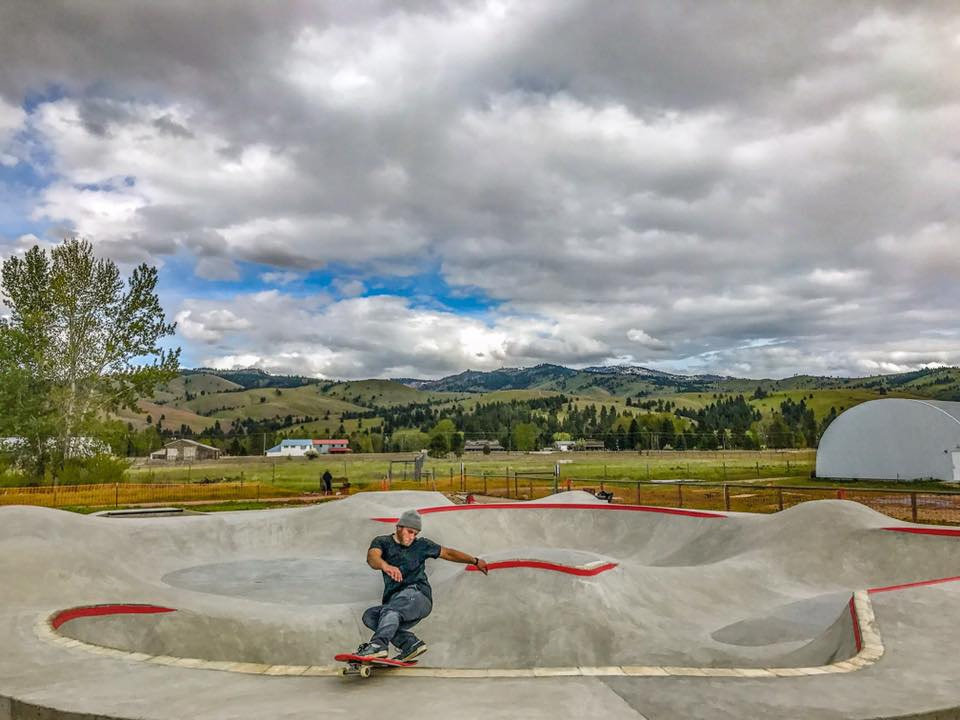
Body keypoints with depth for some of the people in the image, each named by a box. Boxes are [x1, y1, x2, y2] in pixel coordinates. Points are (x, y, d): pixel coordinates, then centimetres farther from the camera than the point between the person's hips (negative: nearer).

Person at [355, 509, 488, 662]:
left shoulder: (421, 545, 17)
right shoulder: (382, 542, 12)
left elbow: (448, 553, 27)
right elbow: (372, 557, -12)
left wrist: (475, 561, 24)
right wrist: (385, 565, -36)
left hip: (418, 596, -3)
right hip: (393, 602, 3)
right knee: (370, 616, -22)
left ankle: (379, 644, -52)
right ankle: (411, 643, -21)